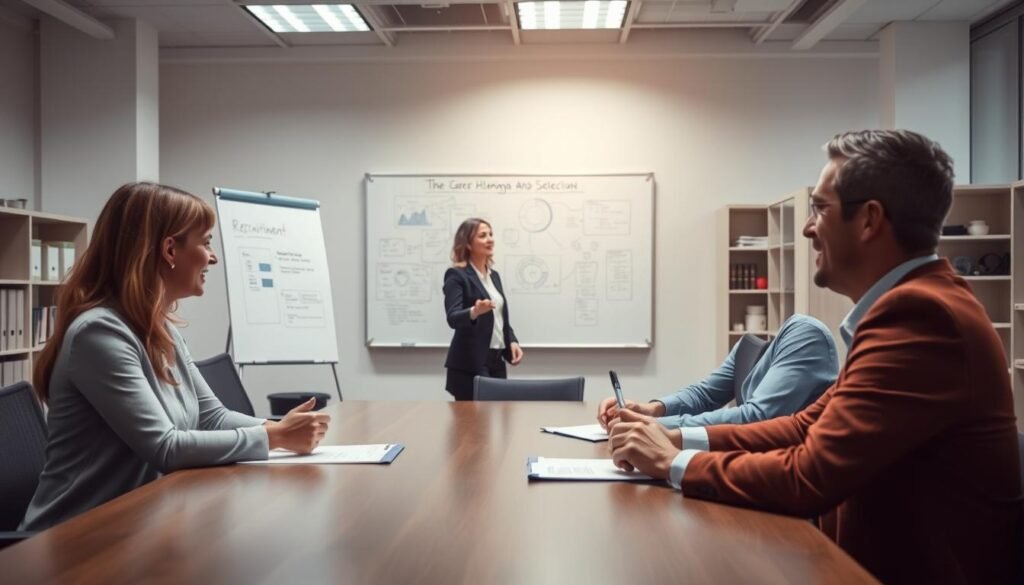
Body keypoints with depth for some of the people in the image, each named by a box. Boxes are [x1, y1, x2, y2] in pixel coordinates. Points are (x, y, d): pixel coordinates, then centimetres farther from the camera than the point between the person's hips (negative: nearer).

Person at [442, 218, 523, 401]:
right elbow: (452, 318, -20)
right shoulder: (456, 275, -9)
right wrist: (474, 312, -40)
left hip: (496, 361, 7)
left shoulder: (494, 275, 14)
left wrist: (512, 341, 4)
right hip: (470, 365, -7)